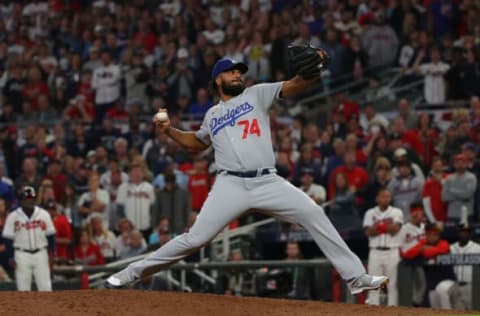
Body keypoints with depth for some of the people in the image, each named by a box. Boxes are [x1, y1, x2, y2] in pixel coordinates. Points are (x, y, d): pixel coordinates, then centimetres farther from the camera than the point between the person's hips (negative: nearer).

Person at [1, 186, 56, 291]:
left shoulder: (44, 214, 2)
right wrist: (11, 258, -6)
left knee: (45, 286, 0)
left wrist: (51, 254, 0)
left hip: (40, 254, 1)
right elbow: (8, 238, -1)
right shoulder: (13, 217, -3)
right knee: (23, 287, 2)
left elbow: (50, 235, 7)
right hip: (22, 255, -1)